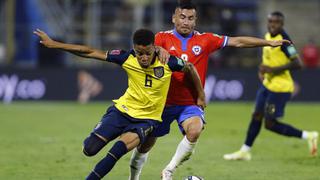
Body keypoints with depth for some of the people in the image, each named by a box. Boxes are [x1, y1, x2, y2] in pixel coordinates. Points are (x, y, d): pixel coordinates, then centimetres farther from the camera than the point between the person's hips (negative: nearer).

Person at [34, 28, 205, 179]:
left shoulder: (167, 62, -17)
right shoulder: (127, 58, -13)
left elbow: (190, 68, 4)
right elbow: (91, 52, -8)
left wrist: (201, 97, 11)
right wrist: (53, 44, -9)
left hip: (147, 118, -1)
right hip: (122, 111, 2)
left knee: (120, 148, -29)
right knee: (89, 148, -15)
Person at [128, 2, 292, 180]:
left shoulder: (205, 40, 1)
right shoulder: (163, 38, -3)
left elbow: (237, 42, 3)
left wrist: (269, 42, 2)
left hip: (190, 103, 0)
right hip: (164, 101, 0)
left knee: (194, 131, -30)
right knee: (147, 143, 9)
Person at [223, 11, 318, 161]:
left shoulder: (283, 40, -21)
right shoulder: (268, 36, 6)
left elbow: (297, 64, -25)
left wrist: (273, 69, -24)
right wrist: (263, 69, 7)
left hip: (280, 88, -9)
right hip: (268, 84, 9)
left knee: (270, 124, -4)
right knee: (257, 116, 14)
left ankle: (307, 136, 5)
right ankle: (245, 151, 25)